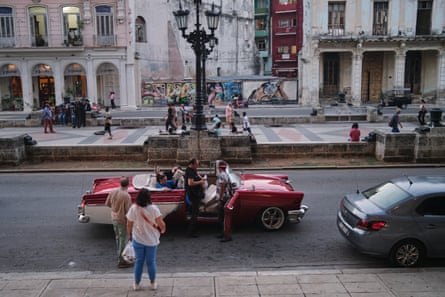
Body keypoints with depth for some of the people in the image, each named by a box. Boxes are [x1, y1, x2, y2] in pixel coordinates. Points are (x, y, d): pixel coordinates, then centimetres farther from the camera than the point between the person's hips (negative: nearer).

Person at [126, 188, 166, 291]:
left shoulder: (133, 208, -15)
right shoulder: (153, 208, -20)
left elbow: (129, 224, -6)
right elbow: (161, 223, -18)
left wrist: (129, 235, 11)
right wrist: (162, 230, 4)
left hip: (138, 240, 1)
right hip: (151, 240, -1)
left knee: (139, 262, 17)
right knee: (151, 262, 15)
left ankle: (136, 284, 27)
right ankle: (153, 284, 28)